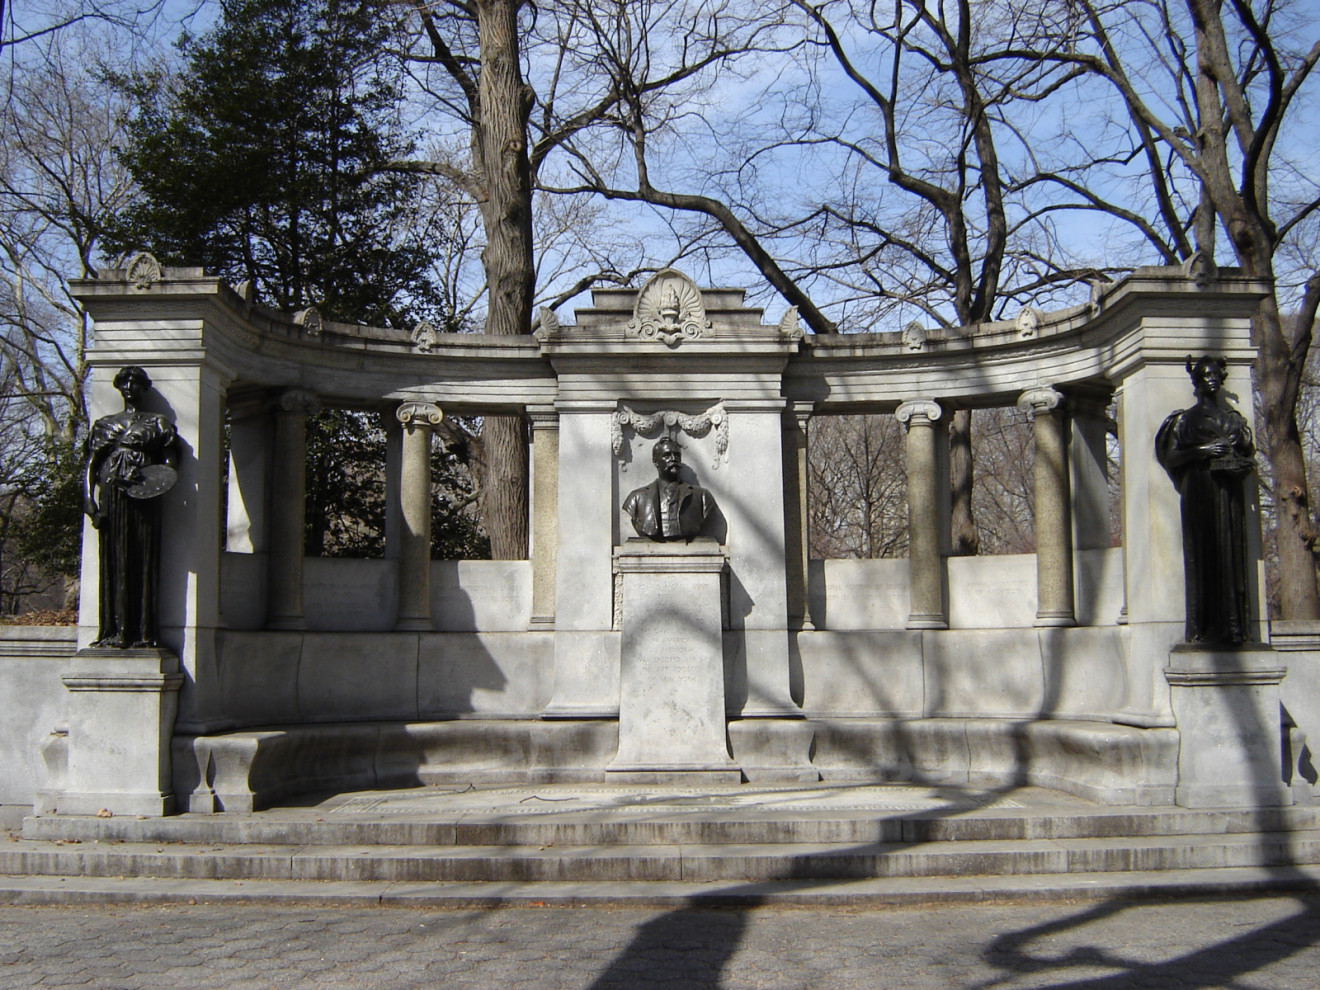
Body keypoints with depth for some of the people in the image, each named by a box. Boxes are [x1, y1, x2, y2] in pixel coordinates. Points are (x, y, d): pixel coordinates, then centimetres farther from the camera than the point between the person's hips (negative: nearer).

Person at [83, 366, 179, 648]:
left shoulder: (157, 424, 14)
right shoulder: (105, 424, 18)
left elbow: (169, 463, 8)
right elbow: (91, 466, 13)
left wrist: (147, 478, -11)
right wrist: (89, 500, 0)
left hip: (143, 496, -2)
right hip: (111, 495, 2)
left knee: (143, 560, -7)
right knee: (113, 561, -3)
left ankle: (141, 632, -9)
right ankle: (113, 631, -4)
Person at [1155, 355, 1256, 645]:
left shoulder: (1234, 418, 19)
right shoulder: (1186, 418, 10)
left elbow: (1250, 455, 19)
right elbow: (1170, 457, 1)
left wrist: (1242, 462, -4)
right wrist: (1201, 450, -13)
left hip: (1230, 491, 3)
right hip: (1201, 491, -3)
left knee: (1232, 551, -4)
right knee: (1205, 552, -10)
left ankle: (1233, 627, -5)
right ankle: (1206, 629, -12)